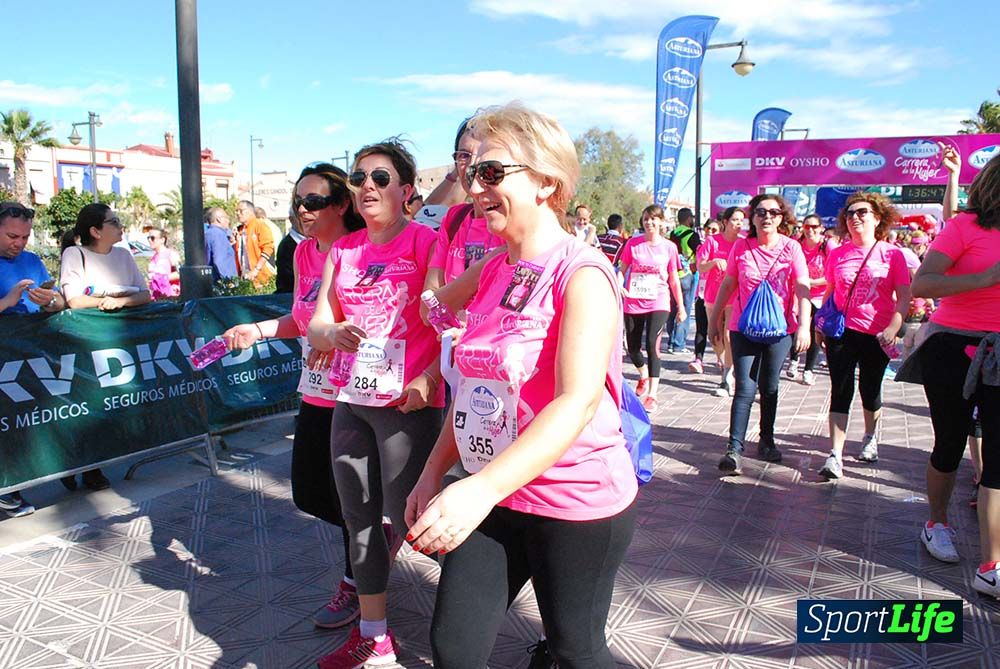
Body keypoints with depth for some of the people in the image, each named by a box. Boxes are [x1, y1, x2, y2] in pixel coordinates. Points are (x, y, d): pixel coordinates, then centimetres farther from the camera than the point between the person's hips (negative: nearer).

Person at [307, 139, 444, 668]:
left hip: (408, 405, -6)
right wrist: (332, 333, -13)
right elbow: (315, 326, 9)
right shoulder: (343, 250, 12)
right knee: (359, 519, 14)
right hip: (351, 401, 7)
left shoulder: (426, 241, -6)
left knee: (403, 521, 0)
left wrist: (429, 380, -22)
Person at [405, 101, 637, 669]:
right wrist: (434, 472, 9)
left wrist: (482, 489, -38)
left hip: (578, 502, -6)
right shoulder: (494, 271, 6)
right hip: (493, 498, 7)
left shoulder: (581, 274, -17)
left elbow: (578, 401, -29)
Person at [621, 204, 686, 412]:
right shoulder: (633, 244, 0)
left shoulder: (669, 247, 0)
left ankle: (652, 394, -7)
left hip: (658, 303, -2)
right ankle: (644, 375, 42)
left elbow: (674, 280, 7)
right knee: (632, 347, 10)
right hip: (633, 303, 2)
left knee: (652, 344, -16)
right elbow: (622, 270, 5)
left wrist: (681, 306, 10)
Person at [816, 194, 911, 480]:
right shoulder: (837, 254, 4)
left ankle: (870, 438, 40)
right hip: (841, 332, 1)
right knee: (840, 391, -4)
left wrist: (892, 329, -16)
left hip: (876, 336, -1)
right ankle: (835, 455, -5)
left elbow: (904, 297, -4)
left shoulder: (891, 254, -3)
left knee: (870, 389, 13)